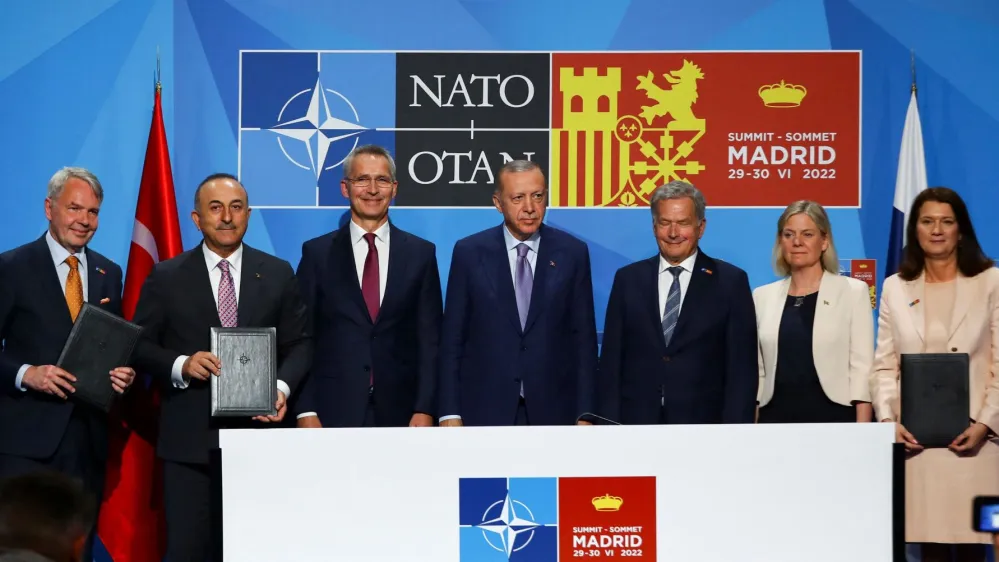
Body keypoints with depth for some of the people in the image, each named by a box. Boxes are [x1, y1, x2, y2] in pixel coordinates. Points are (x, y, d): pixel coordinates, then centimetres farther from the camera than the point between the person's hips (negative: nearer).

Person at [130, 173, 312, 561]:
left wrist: (282, 387, -10)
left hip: (258, 432, 1)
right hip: (189, 439, -1)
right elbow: (139, 345, 4)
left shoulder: (278, 274, 9)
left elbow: (299, 343, 8)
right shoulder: (167, 277, 5)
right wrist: (181, 365, -15)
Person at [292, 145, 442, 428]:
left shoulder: (421, 253, 6)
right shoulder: (317, 253, 4)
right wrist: (305, 410, -6)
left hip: (399, 412, 1)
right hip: (334, 412, -1)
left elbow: (429, 338, 4)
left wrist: (424, 409, -4)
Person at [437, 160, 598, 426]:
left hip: (553, 410, 1)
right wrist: (450, 412, -3)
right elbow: (452, 338, 3)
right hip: (485, 411, 0)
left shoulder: (573, 252, 3)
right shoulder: (469, 252, 2)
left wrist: (585, 413, 0)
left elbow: (584, 337, 4)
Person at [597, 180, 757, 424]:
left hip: (701, 423, -2)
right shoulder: (628, 279, 8)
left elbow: (742, 367, -1)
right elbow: (611, 359, 7)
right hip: (636, 422, 2)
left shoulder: (730, 282, 1)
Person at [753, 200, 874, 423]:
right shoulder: (762, 296, 11)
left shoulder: (853, 292, 2)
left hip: (834, 421, -3)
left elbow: (862, 368, -4)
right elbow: (755, 371, 11)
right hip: (775, 421, 3)